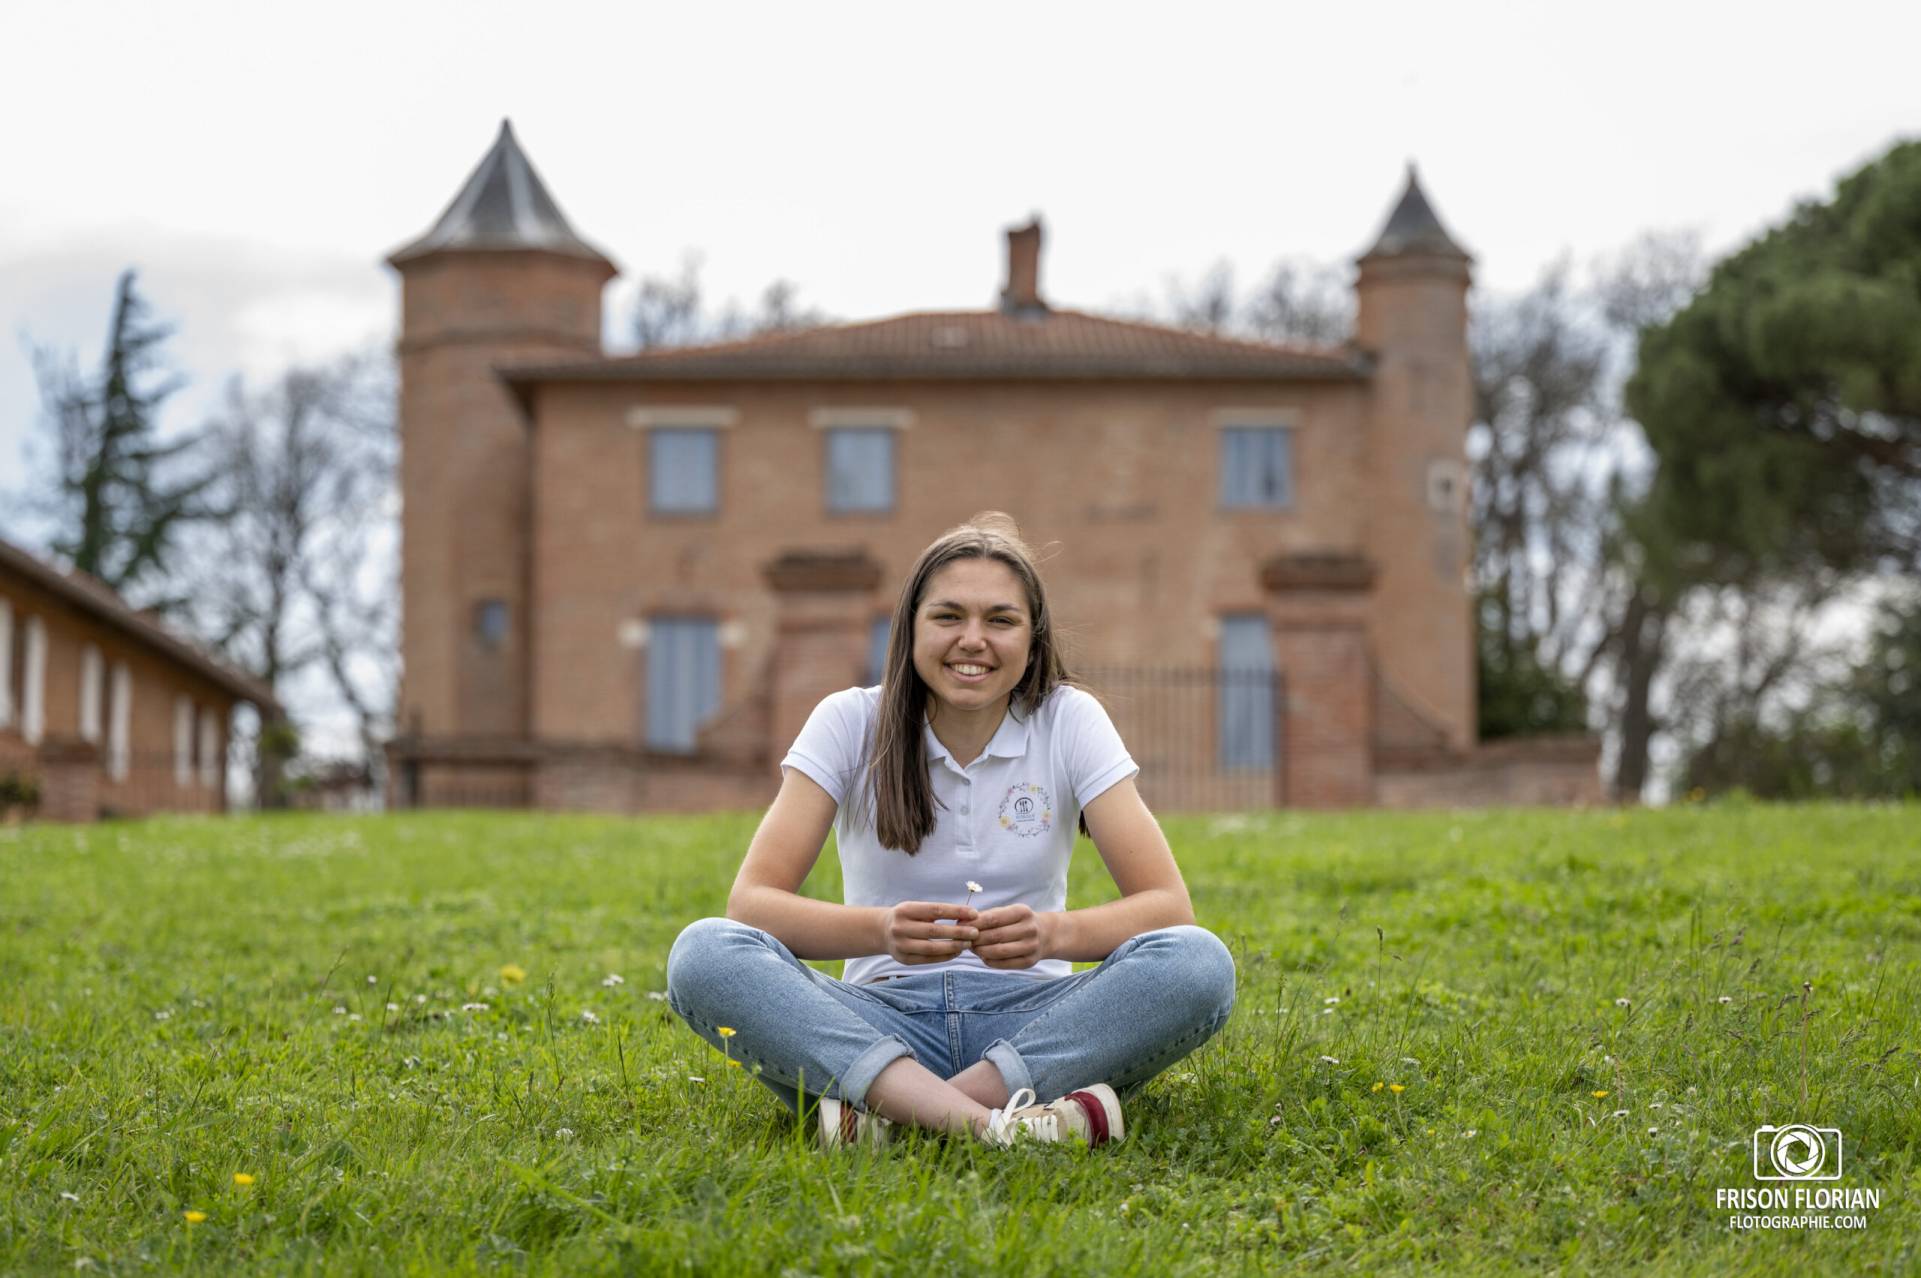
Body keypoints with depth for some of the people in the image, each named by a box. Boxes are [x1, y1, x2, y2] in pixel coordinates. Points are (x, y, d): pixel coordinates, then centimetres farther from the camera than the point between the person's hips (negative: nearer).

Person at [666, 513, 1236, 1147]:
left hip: (1031, 1020, 0)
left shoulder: (1071, 722, 1)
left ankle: (887, 1110, -32)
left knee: (1200, 964, -29)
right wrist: (881, 929, -32)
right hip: (885, 1019, 0)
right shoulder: (851, 722, 0)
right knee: (702, 955, -28)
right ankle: (983, 1124, -42)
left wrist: (1053, 932, -31)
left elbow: (1168, 906, -9)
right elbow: (751, 900, -12)